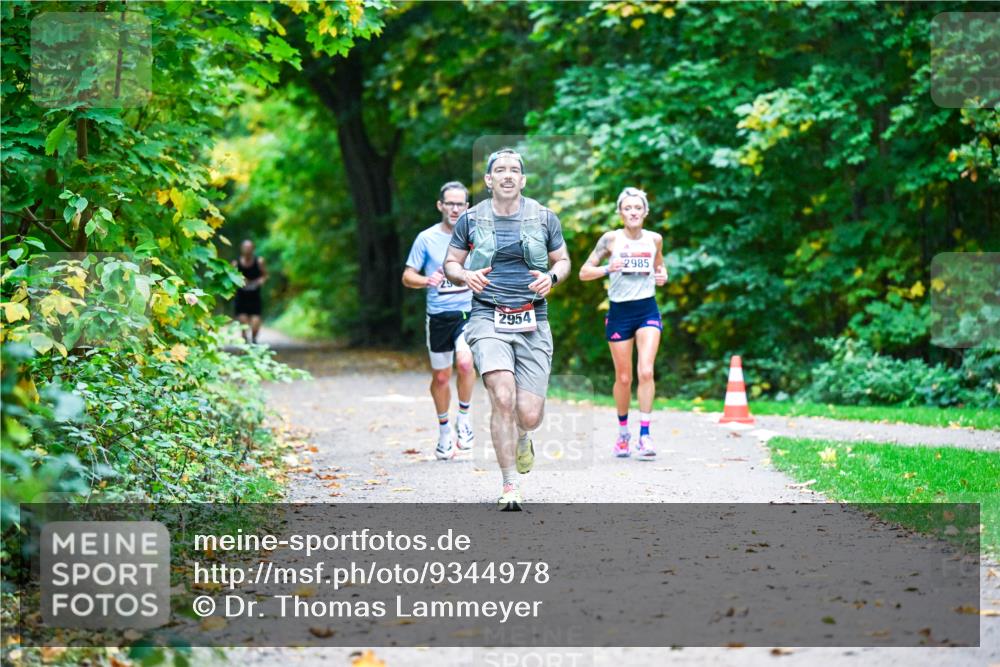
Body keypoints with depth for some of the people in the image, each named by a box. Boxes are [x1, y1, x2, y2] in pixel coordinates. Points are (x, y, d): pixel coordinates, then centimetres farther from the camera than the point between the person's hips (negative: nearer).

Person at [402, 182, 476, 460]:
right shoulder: (427, 238, -1)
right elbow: (407, 277, 0)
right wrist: (427, 281, -19)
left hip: (469, 312, -1)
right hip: (438, 315, 1)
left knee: (465, 362, -26)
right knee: (440, 377, 9)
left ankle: (464, 418, -3)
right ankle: (444, 432, 30)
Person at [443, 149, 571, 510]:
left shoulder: (543, 218, 7)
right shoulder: (471, 219, 4)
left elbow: (563, 260, 17)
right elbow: (450, 264, 13)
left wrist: (551, 277, -5)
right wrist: (465, 276, -9)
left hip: (533, 324, 1)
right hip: (488, 319, -1)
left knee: (529, 415, -6)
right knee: (503, 398, -23)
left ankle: (521, 437, 35)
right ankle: (510, 487, -13)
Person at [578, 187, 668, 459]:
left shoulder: (654, 239, 5)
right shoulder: (611, 239, -3)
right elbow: (584, 272, -3)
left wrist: (662, 276, 0)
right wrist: (608, 268, -21)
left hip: (647, 310, 1)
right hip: (619, 312, -1)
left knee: (646, 371, -15)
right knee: (623, 377, 5)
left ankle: (645, 434, -14)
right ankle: (623, 432, 25)